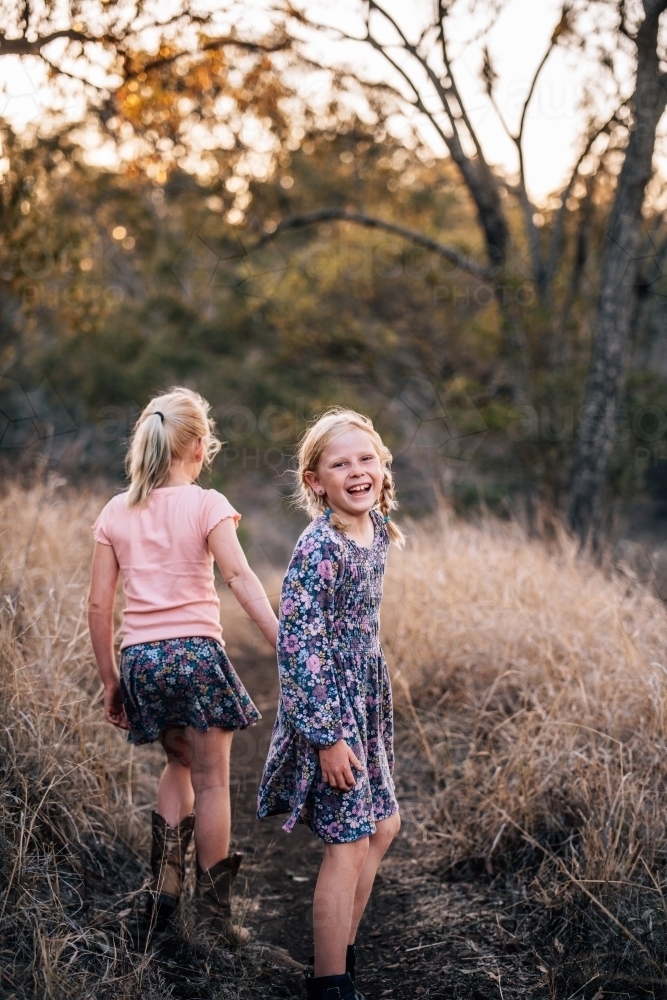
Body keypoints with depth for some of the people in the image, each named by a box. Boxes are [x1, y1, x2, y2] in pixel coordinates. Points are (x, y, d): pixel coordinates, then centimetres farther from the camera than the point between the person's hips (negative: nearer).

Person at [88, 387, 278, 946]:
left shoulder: (116, 514, 8)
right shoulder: (206, 505, -3)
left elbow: (99, 606, 6)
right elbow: (240, 577, -17)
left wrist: (110, 680, 14)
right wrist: (284, 643, -21)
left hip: (140, 659, 4)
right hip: (196, 651, -4)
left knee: (180, 763, 25)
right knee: (211, 782, 7)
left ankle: (164, 890, 18)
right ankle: (214, 916, 14)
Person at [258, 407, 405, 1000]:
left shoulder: (378, 530, 4)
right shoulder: (319, 549, -21)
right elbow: (299, 643, -23)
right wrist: (328, 734, -22)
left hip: (364, 701, 9)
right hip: (327, 708, -9)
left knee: (383, 825, 17)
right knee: (349, 843, -2)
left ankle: (343, 946, 33)